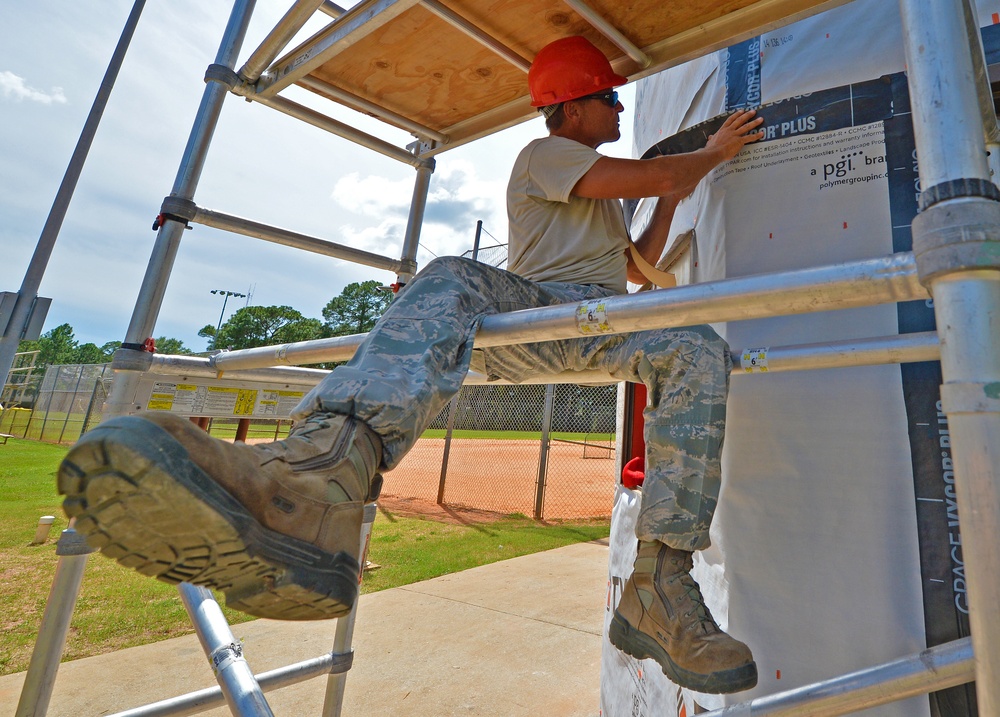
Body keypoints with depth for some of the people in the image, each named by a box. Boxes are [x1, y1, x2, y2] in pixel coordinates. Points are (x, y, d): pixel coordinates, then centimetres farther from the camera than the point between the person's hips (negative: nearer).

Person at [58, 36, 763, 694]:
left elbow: (637, 269, 39)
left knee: (699, 349, -25)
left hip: (605, 319, 6)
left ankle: (658, 585, -35)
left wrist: (672, 199, 36)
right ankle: (320, 480, -64)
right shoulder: (544, 154, 14)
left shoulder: (608, 193, 38)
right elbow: (651, 175, 2)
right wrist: (716, 152, 21)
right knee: (454, 281, -37)